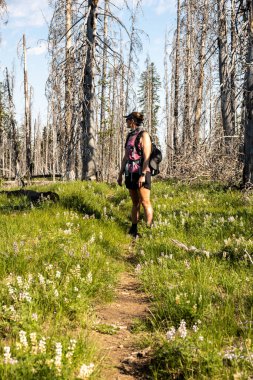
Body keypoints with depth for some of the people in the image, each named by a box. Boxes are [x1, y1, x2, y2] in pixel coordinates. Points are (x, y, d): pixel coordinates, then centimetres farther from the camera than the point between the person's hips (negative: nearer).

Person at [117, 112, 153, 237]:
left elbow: (147, 156, -14)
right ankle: (133, 230, 13)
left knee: (145, 202, -8)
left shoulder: (143, 135, -6)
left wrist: (143, 175, -22)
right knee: (135, 203, 10)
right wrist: (120, 174, 15)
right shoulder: (130, 136, 17)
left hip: (141, 173, -7)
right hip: (130, 173, 7)